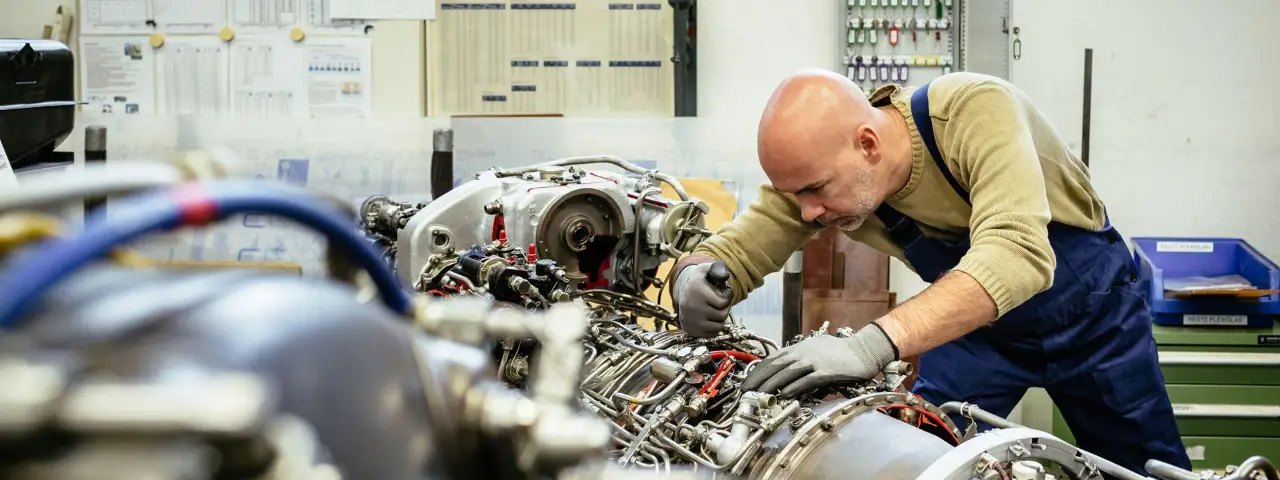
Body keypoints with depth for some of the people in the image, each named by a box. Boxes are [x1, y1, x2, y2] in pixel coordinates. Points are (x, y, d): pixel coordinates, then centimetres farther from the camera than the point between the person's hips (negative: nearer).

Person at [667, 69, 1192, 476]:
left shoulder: (976, 109, -38)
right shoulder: (812, 167, -23)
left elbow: (1017, 253, -51)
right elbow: (728, 252, -17)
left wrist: (873, 343, -62)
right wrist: (696, 280, -43)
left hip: (1088, 303, -3)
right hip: (978, 320, 3)